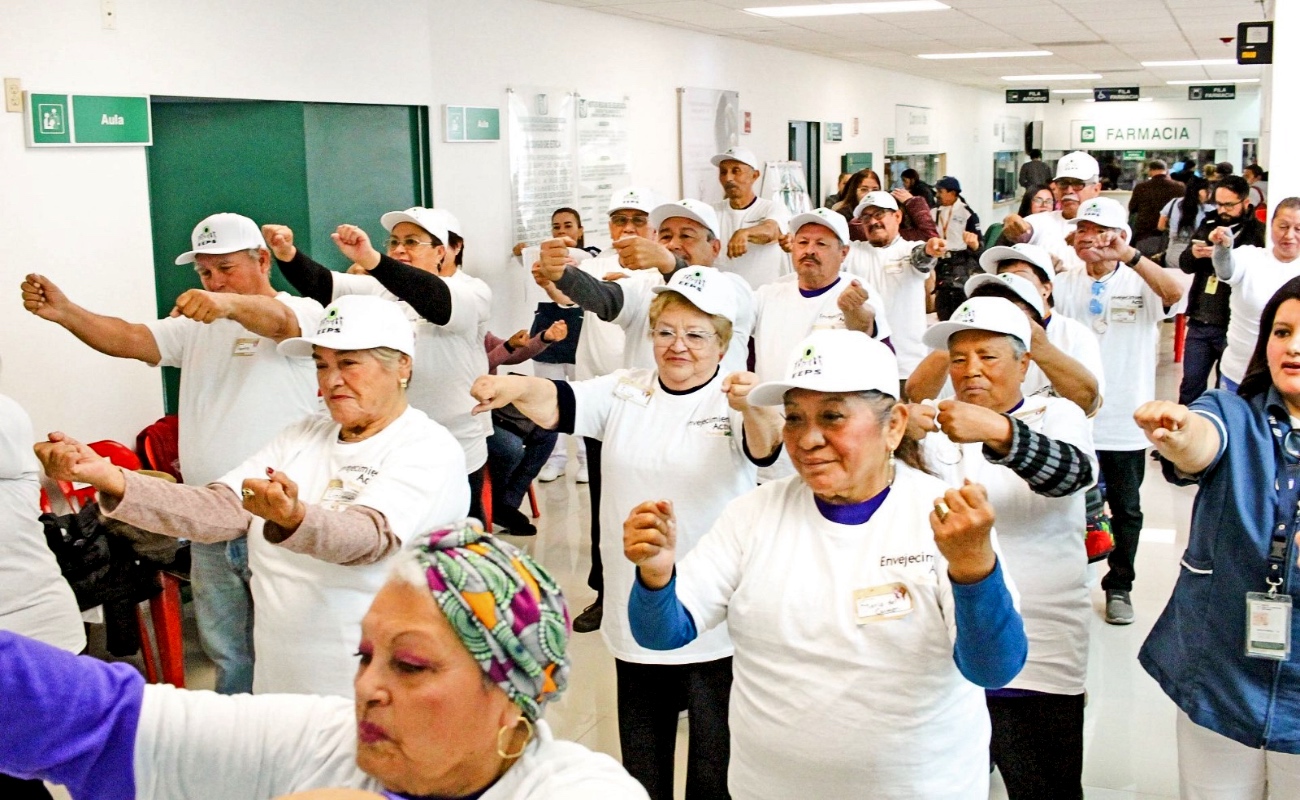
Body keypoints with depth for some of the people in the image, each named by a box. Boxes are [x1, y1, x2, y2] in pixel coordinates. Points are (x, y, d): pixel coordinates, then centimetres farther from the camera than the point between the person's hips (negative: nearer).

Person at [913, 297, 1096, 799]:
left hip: (1039, 663, -2)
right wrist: (900, 437, -29)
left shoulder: (1057, 416, 1)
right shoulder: (936, 428, 9)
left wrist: (997, 432, -41)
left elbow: (1076, 471, -21)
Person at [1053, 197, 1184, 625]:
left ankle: (1119, 586, 26)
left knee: (1125, 509, 11)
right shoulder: (1064, 283, 6)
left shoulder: (1140, 282, -4)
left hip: (1124, 419, -2)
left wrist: (1128, 255, -35)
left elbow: (1175, 293, -26)